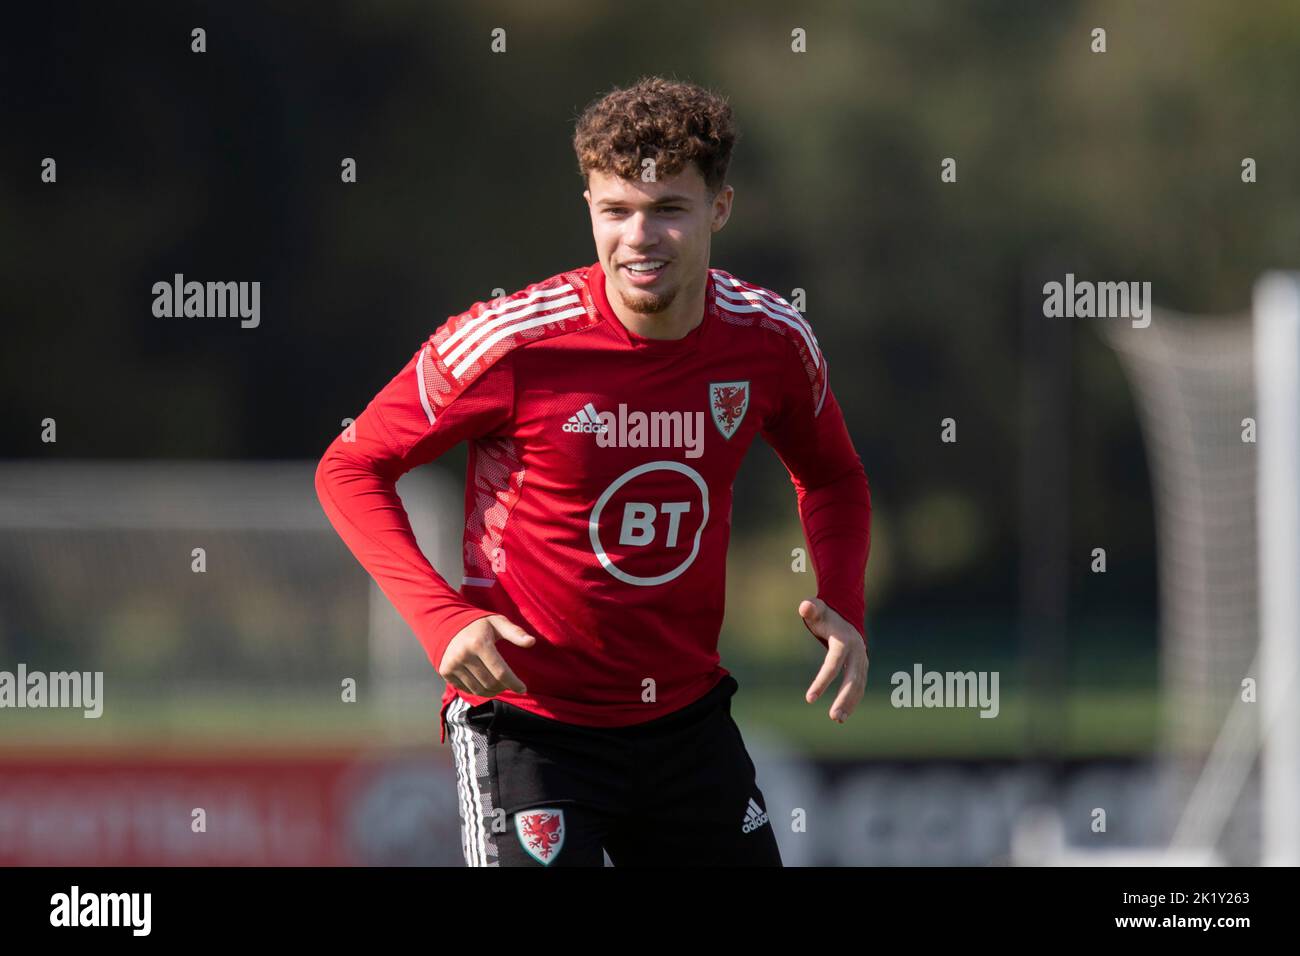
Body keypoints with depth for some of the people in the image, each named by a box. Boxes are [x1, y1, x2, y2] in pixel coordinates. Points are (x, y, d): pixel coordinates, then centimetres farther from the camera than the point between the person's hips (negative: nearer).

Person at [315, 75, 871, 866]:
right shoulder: (509, 343, -18)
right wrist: (442, 617, -21)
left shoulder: (772, 340, -5)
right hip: (528, 719, -5)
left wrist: (844, 609, -4)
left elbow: (832, 476, 15)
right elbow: (351, 468, -8)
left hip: (687, 712, 5)